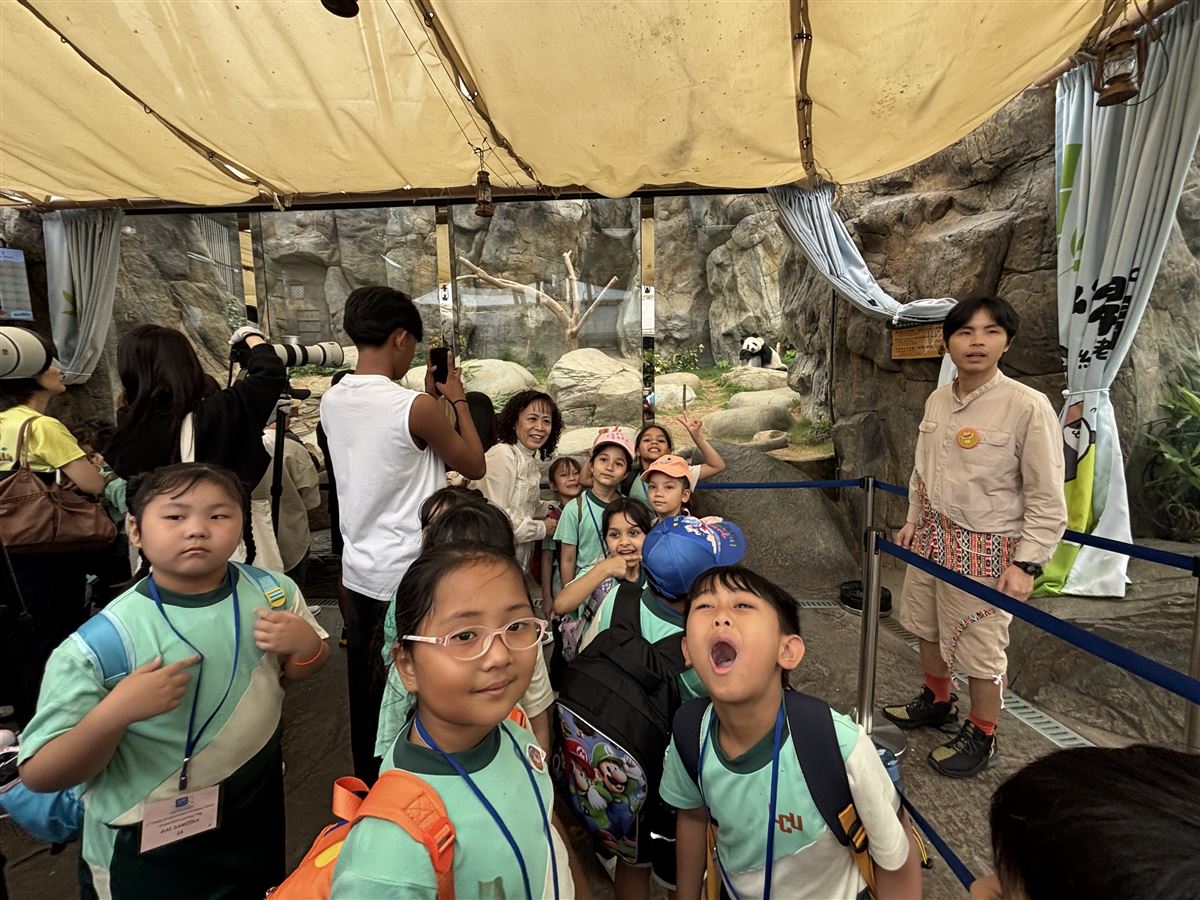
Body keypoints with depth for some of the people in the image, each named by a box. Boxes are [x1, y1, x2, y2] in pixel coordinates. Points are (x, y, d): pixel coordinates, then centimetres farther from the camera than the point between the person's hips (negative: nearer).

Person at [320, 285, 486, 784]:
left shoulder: (332, 401, 1)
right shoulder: (416, 407, -21)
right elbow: (475, 467, -8)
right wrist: (456, 398, -1)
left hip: (359, 571, 7)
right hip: (409, 577, -7)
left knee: (366, 690, 21)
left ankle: (369, 785, 39)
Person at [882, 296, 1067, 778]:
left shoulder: (1027, 407, -16)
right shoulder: (937, 400, 2)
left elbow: (1047, 499, -13)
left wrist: (1026, 563, -16)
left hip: (984, 548, -6)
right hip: (931, 537, 6)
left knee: (980, 649, 8)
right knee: (928, 629, 21)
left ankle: (981, 738, 31)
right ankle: (935, 702, 46)